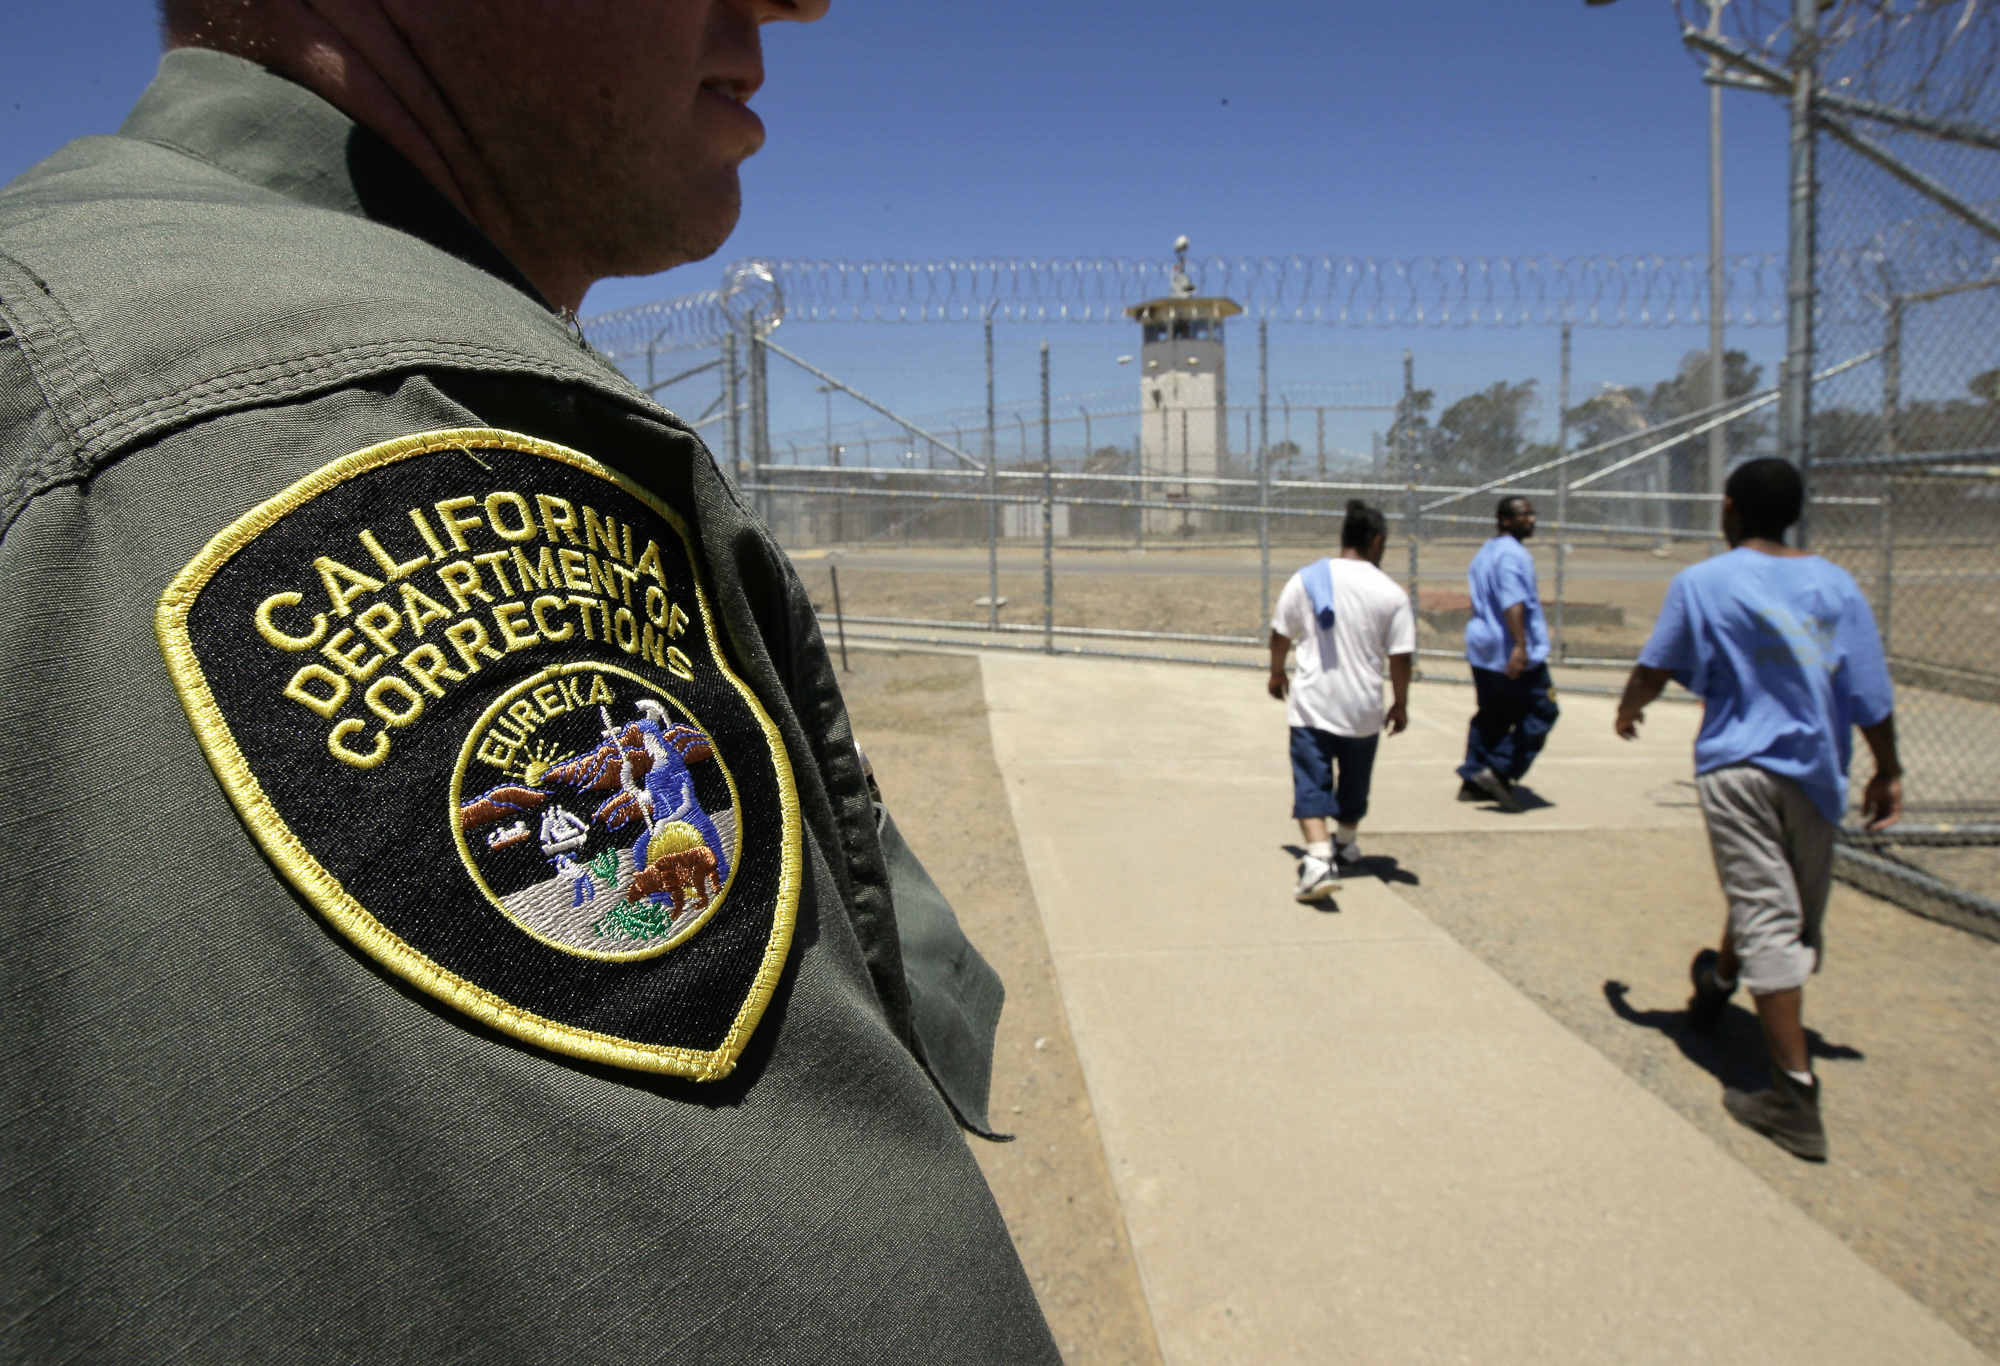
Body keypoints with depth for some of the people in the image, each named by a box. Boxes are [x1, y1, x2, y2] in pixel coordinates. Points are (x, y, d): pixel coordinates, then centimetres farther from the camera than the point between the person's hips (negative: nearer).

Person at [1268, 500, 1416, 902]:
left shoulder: (1306, 579, -3)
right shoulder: (1391, 593, -7)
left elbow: (1281, 634, 5)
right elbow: (1400, 657, -6)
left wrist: (1277, 673, 23)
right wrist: (1401, 704, 8)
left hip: (1311, 704, -1)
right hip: (1363, 709, 1)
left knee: (1311, 783, -2)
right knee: (1353, 782, 21)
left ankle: (1319, 859, -20)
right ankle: (1345, 846, 41)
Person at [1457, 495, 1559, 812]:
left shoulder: (1485, 552, 16)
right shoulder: (1513, 554, -15)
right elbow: (1512, 602, -28)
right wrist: (1520, 646, -36)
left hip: (1482, 650, 10)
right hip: (1514, 655, -10)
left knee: (1491, 715, 15)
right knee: (1541, 712, -1)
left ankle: (1472, 780, 15)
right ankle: (1499, 771, -8)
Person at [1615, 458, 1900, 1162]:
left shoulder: (1702, 582, -4)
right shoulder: (1835, 583, 5)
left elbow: (1654, 670, 3)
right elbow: (1871, 692, 3)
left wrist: (1627, 710, 23)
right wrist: (1888, 771, 12)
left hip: (1738, 766, -4)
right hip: (1817, 773, 5)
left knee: (1767, 920, -6)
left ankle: (1795, 1094, -8)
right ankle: (1719, 983, 49)